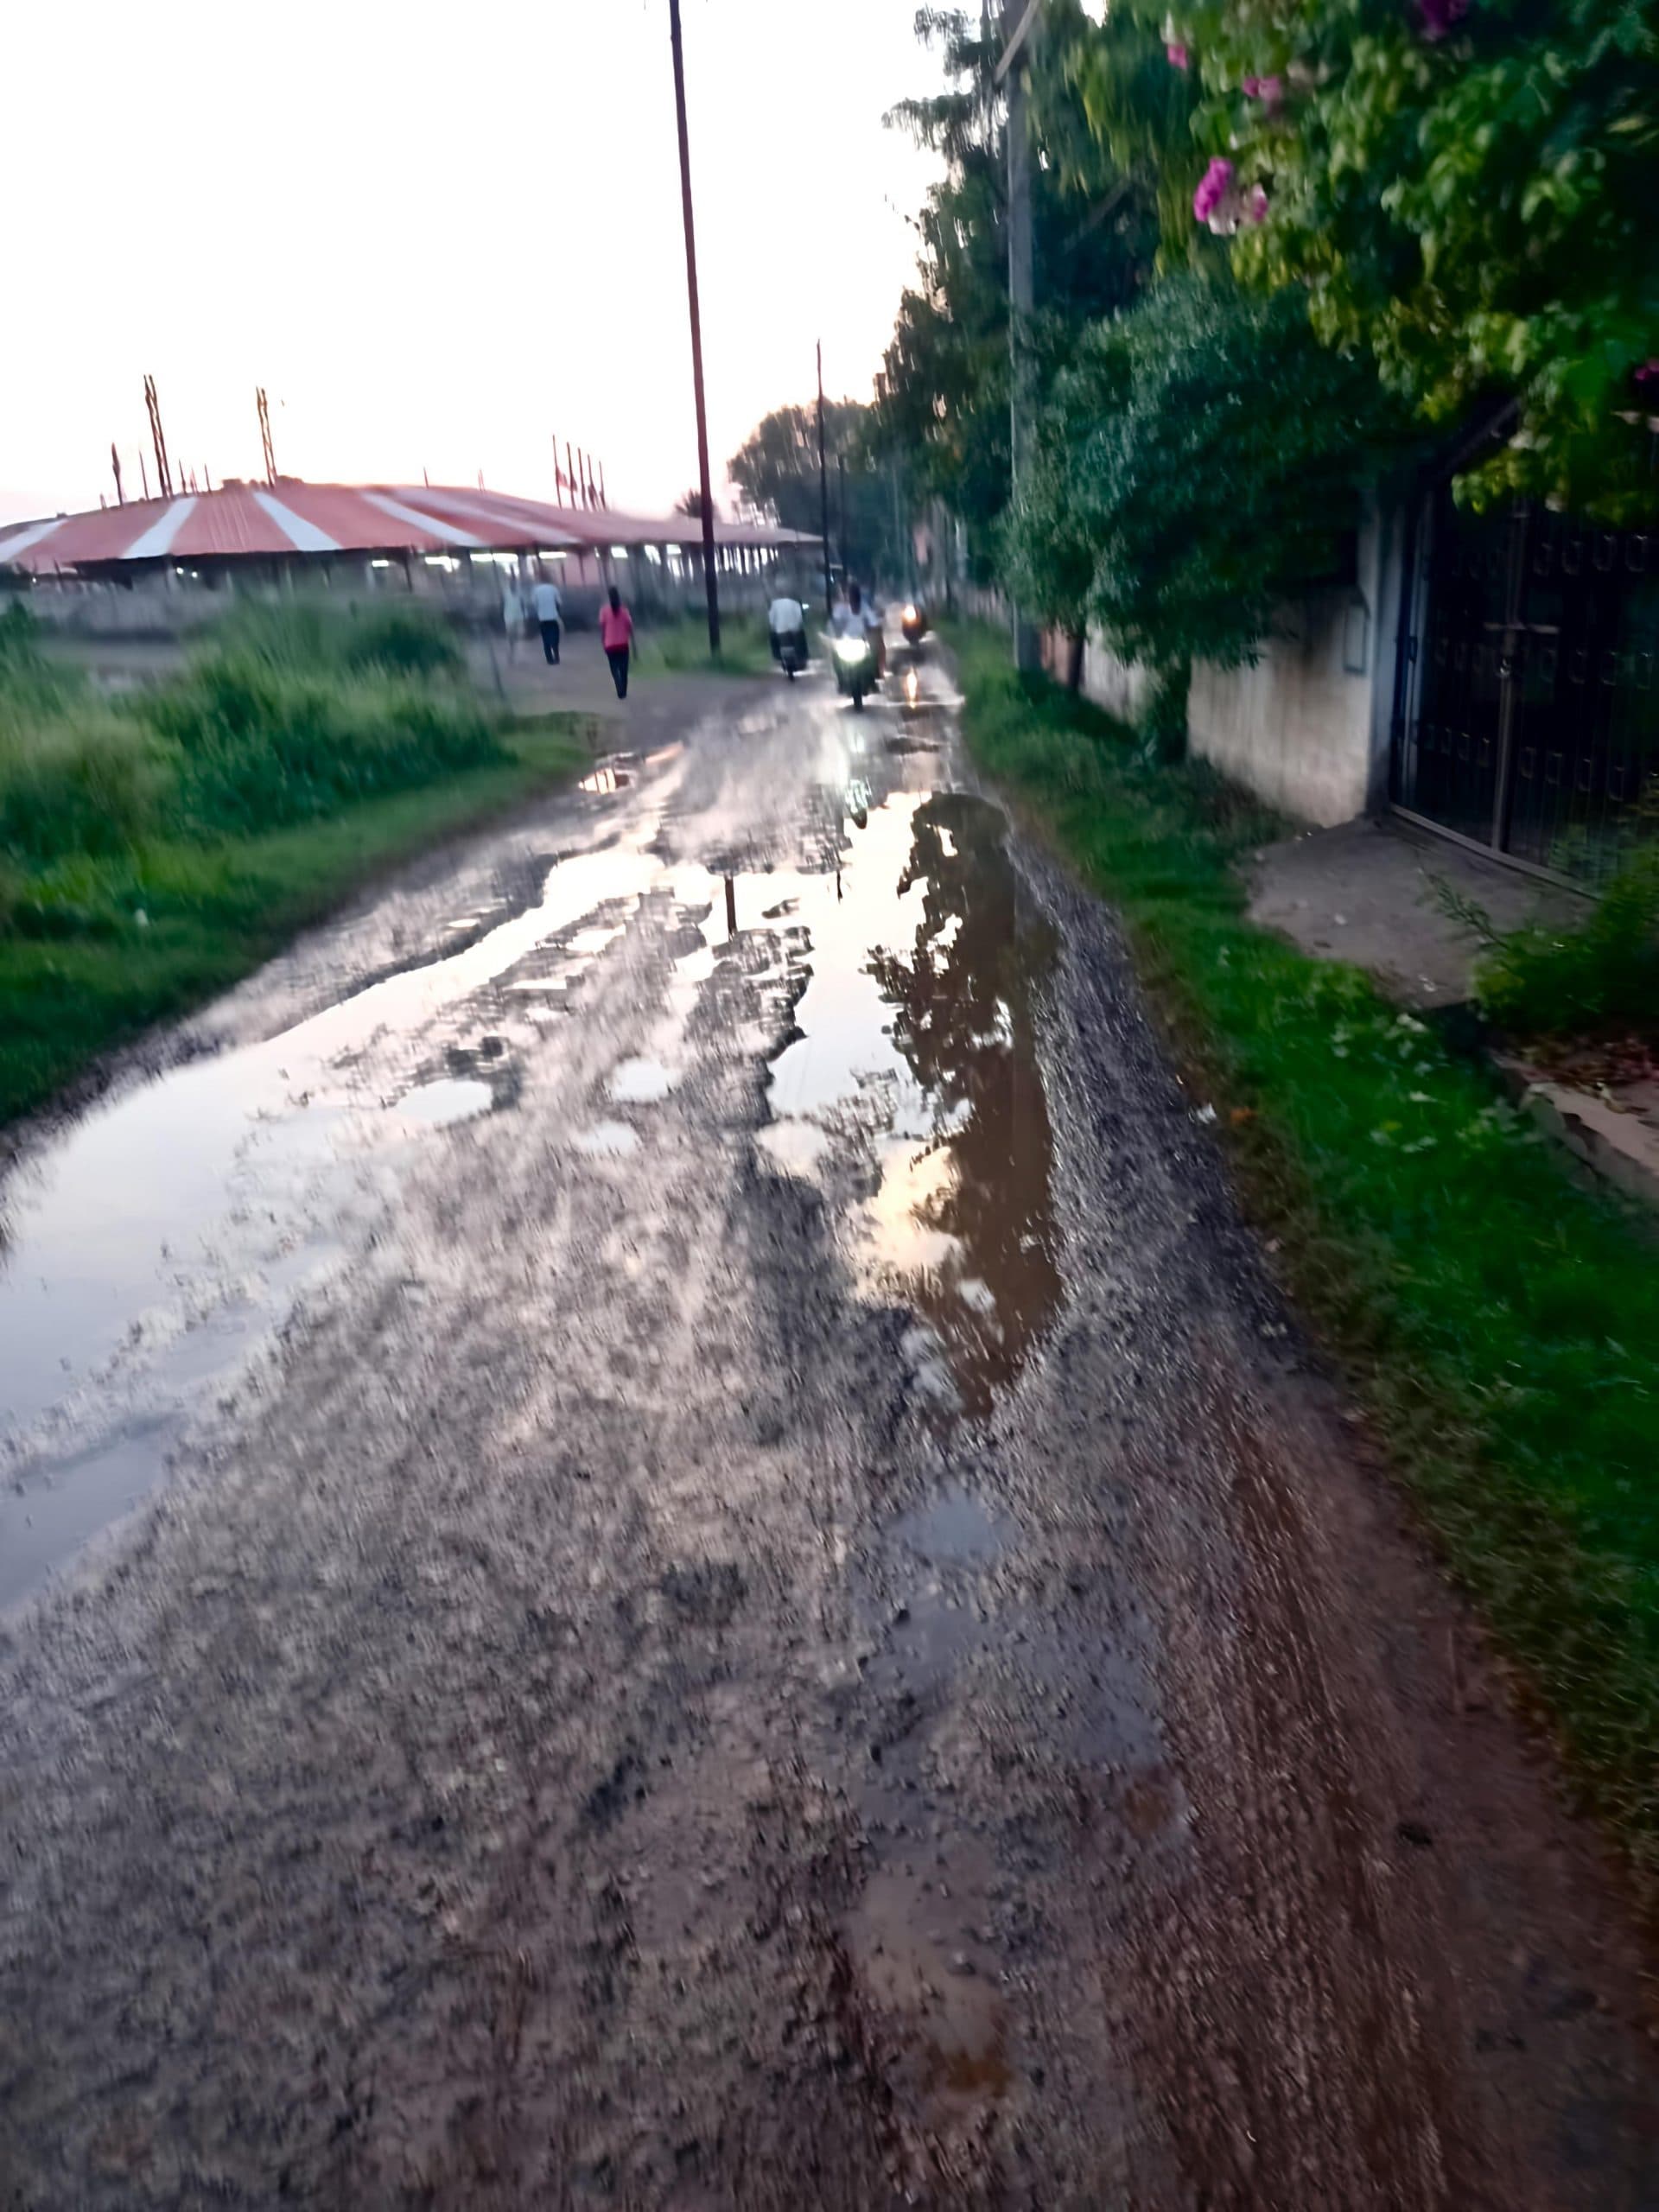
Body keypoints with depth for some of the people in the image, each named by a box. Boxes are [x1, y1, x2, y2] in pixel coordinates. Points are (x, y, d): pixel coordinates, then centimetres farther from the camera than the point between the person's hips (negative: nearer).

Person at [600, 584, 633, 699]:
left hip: (611, 645, -1)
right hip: (623, 644, 1)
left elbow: (602, 628, -5)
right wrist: (633, 643, 6)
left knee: (614, 669, 7)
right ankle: (623, 692, 16)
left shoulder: (604, 610, -5)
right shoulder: (624, 610, -2)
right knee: (623, 670, 13)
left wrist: (603, 643, 4)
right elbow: (630, 627, -2)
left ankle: (620, 691, -13)